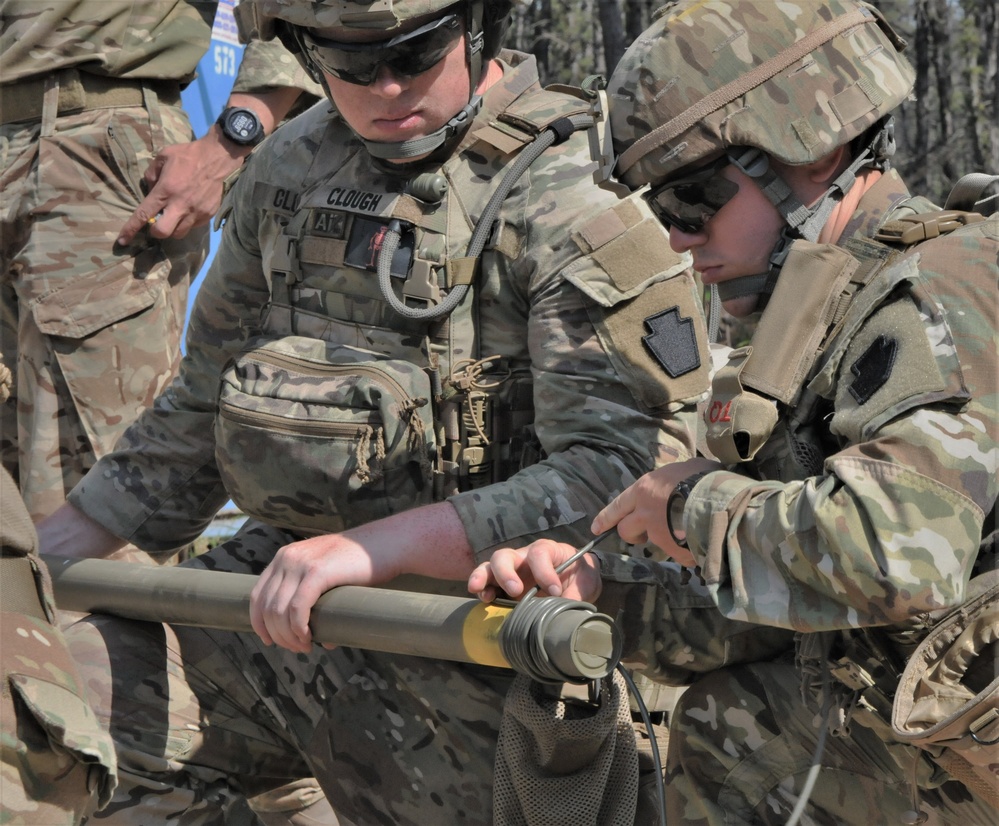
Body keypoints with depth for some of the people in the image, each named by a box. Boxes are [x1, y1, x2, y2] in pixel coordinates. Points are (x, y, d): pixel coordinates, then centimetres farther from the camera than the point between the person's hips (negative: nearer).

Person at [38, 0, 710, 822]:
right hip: (276, 583, 6)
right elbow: (200, 414, 19)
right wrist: (33, 559, 13)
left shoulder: (577, 203, -15)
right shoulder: (291, 169, 8)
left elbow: (632, 470, -25)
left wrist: (371, 549, -30)